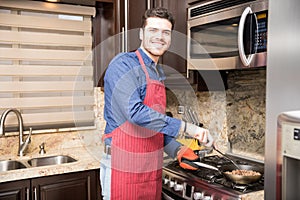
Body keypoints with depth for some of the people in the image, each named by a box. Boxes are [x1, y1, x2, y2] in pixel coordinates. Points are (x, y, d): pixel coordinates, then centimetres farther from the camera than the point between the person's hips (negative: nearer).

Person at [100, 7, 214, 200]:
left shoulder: (159, 73, 13)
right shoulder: (124, 64, -12)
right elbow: (135, 112, -26)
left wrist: (177, 149, 6)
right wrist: (185, 127, -23)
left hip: (153, 168, 8)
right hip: (124, 167, -7)